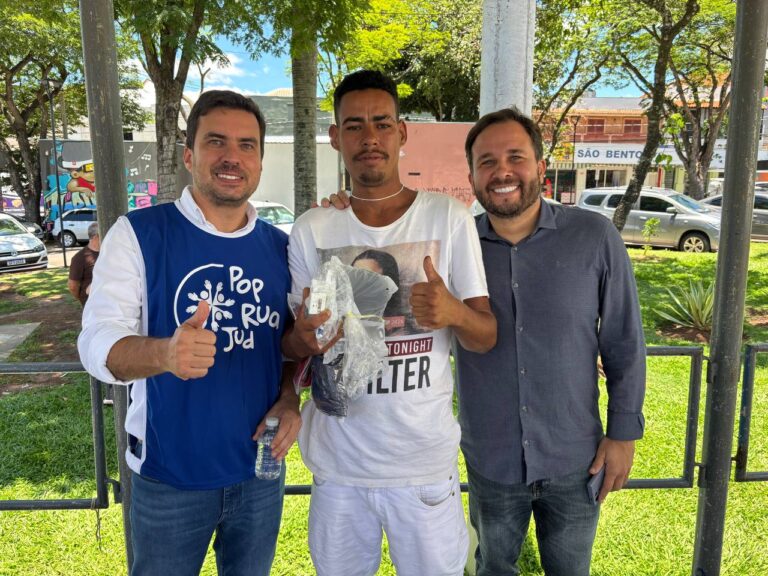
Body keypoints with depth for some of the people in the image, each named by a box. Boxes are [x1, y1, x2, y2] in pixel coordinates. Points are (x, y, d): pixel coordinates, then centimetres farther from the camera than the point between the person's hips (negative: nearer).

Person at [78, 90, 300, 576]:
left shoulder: (280, 246, 1)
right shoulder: (138, 234, -12)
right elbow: (97, 343, -18)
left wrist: (289, 399, -8)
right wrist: (163, 353, -39)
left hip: (260, 470, 4)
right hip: (169, 476, -3)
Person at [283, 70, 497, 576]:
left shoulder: (449, 218, -7)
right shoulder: (311, 230, -2)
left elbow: (486, 338, -3)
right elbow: (291, 346, 5)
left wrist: (454, 312, -26)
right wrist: (306, 336, -19)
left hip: (426, 463, -1)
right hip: (338, 462, 2)